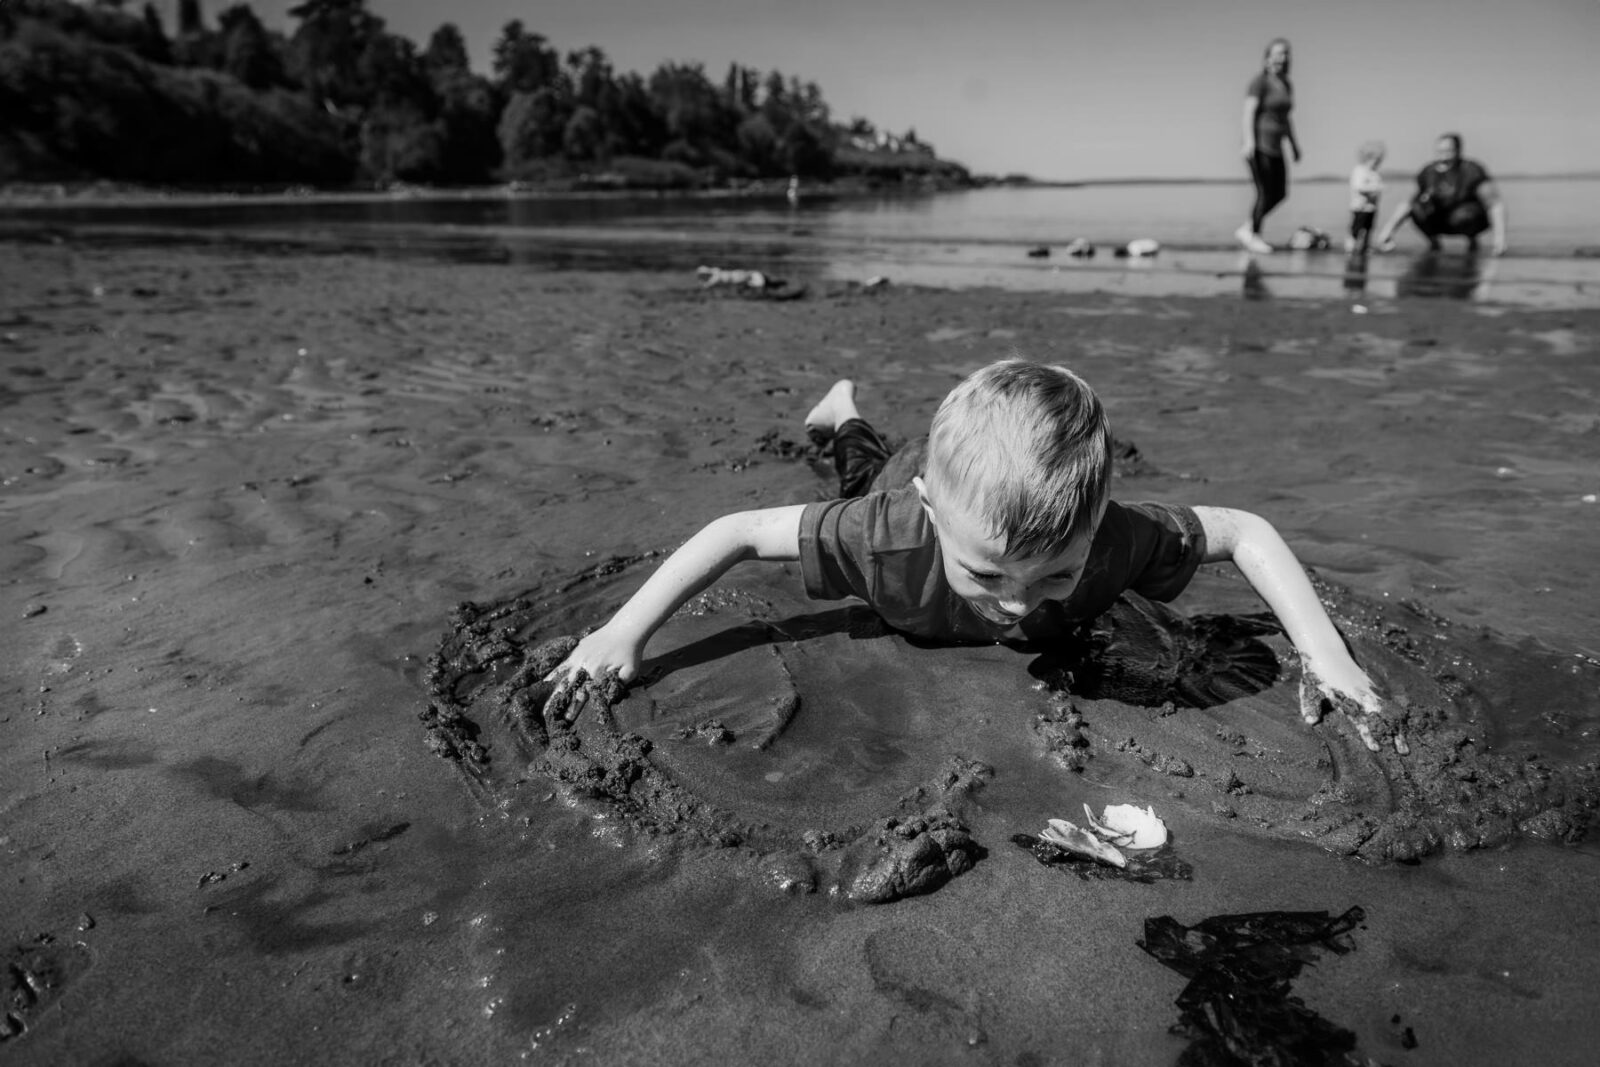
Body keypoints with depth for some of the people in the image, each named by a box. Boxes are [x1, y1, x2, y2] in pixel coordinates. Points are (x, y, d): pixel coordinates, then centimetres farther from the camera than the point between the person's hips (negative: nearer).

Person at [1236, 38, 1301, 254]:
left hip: (1275, 147, 8)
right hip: (1259, 146, -8)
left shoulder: (1287, 85, 18)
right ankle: (1253, 236, 11)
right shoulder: (1260, 82, -7)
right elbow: (1249, 112, -15)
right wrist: (1249, 141, -24)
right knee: (1265, 193, -6)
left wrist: (1293, 144, 24)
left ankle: (1247, 229, 18)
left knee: (1280, 193, 7)